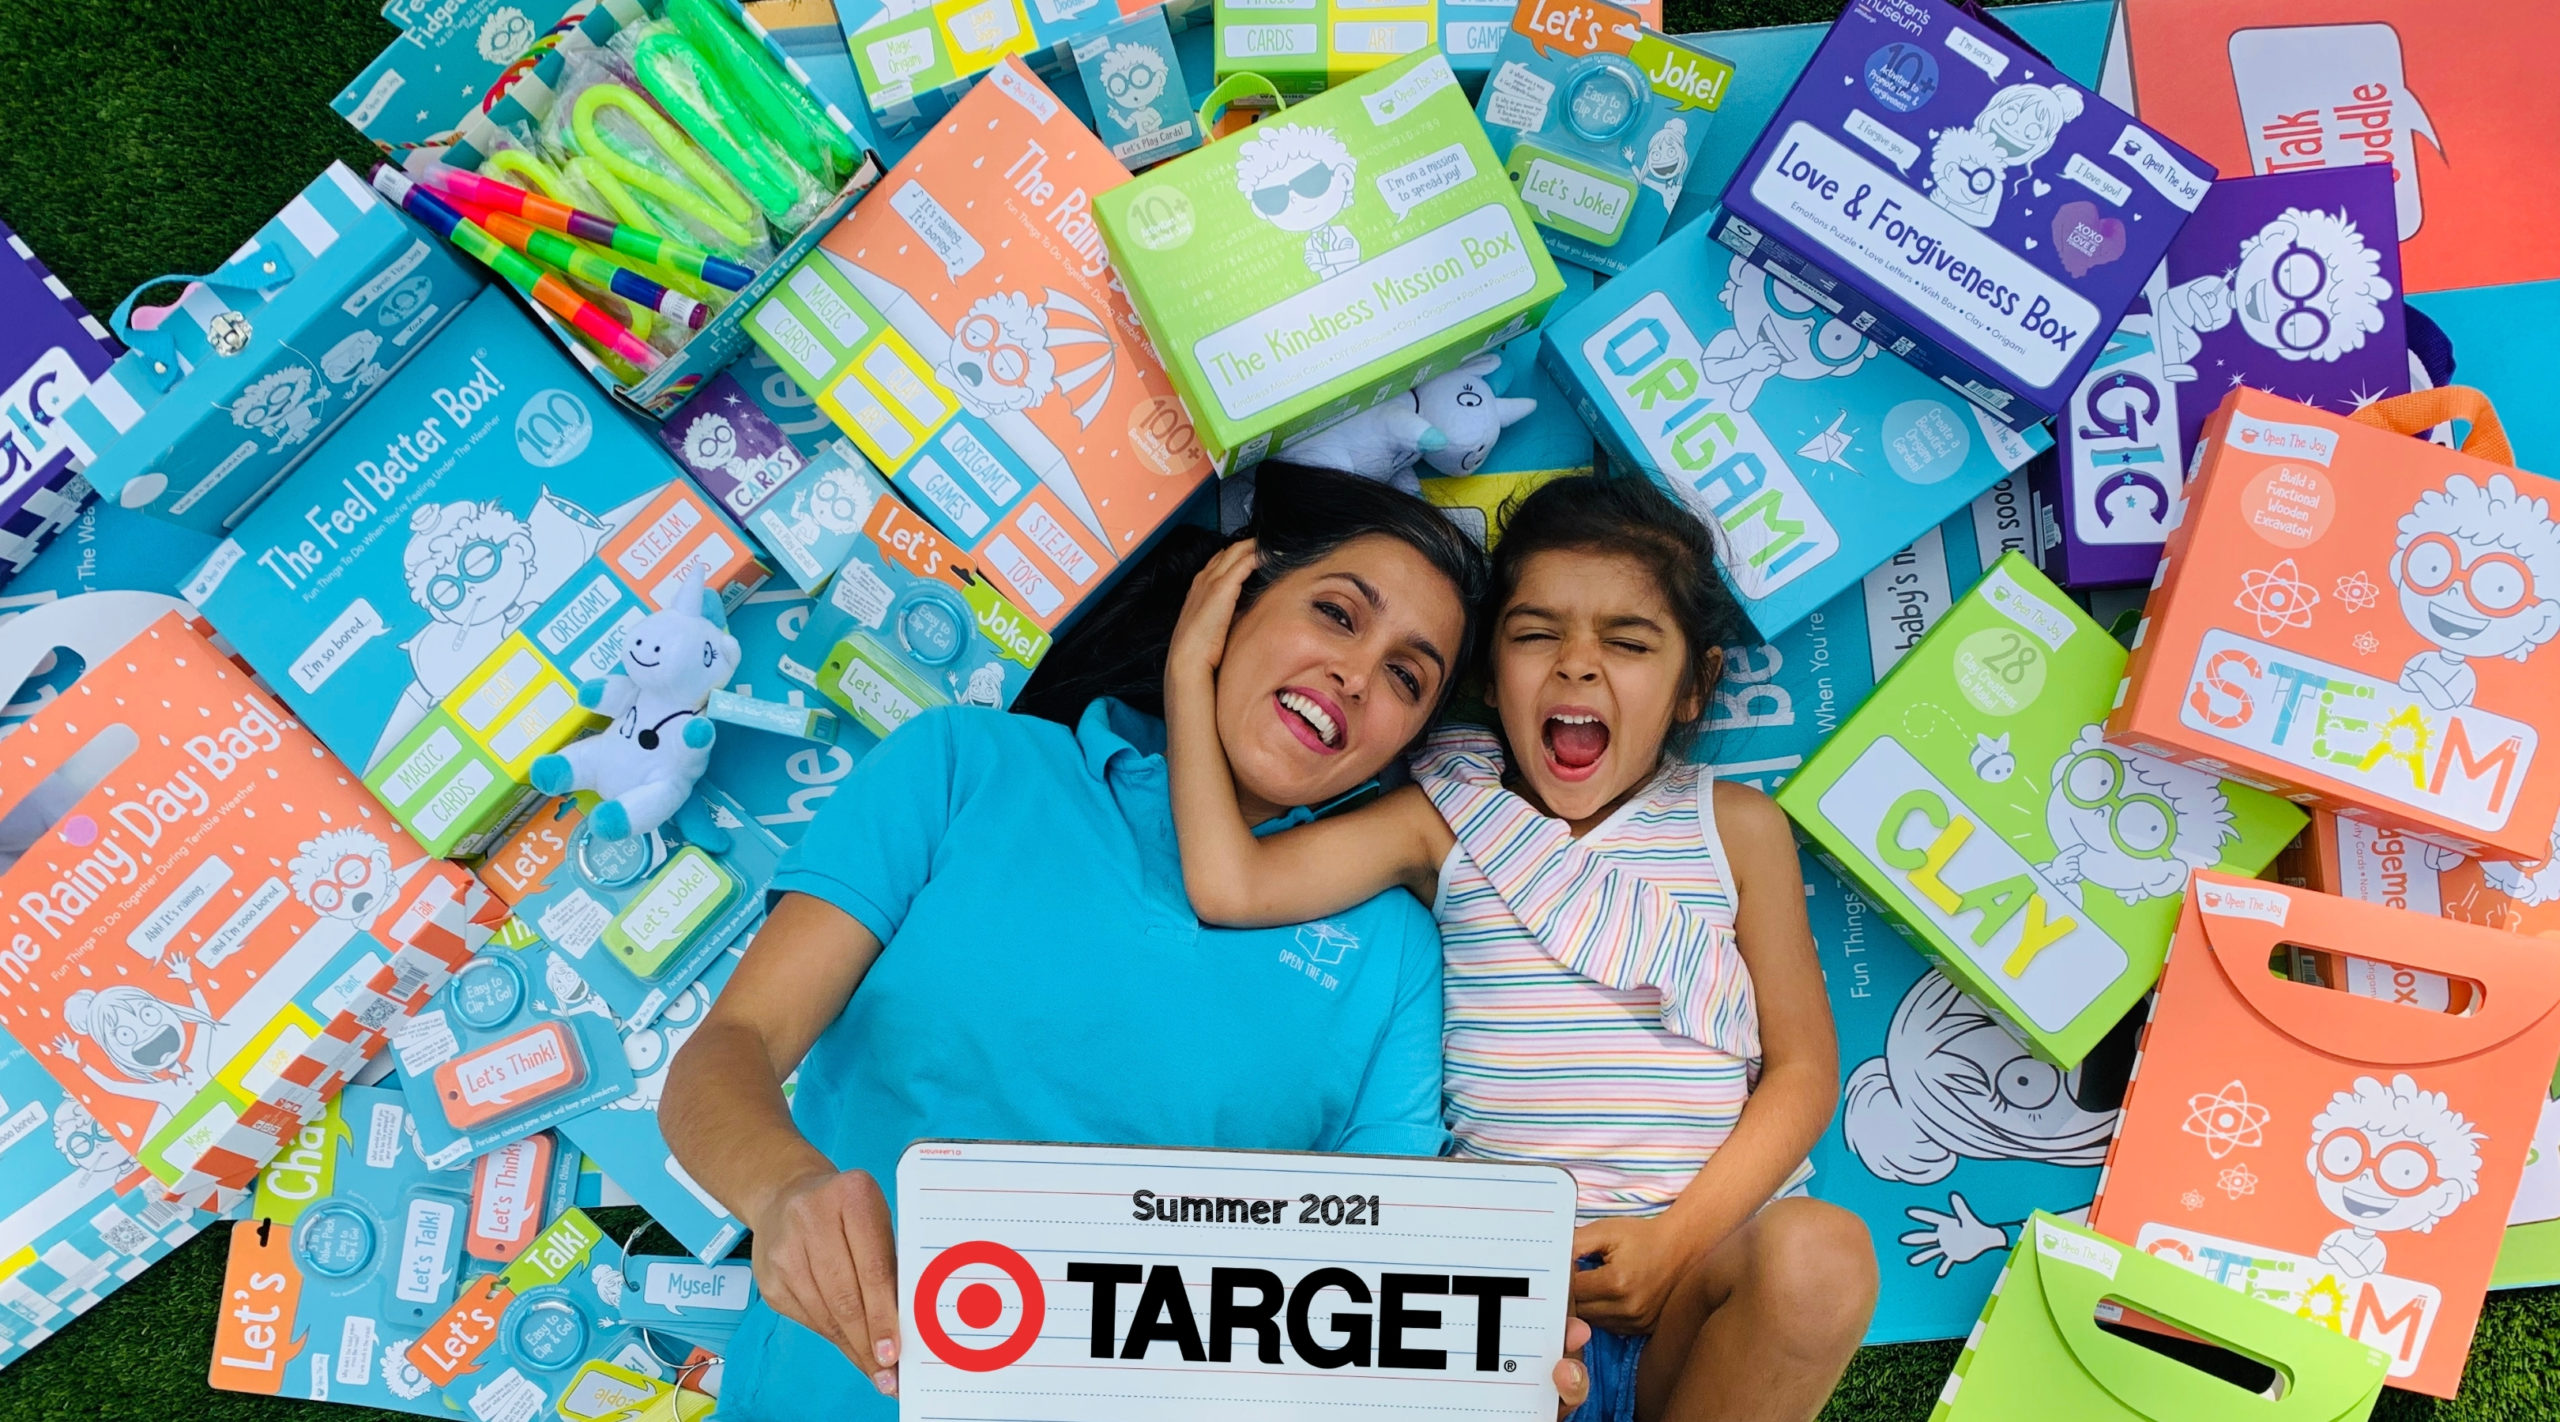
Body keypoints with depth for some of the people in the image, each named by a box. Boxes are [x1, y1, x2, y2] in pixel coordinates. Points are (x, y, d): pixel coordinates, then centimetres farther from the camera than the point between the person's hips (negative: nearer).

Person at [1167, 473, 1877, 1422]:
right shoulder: (1445, 822, 8)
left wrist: (1682, 1235, -9)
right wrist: (1192, 669, 0)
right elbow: (1230, 885, -4)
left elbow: (1801, 1068, 6)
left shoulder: (1737, 828, 9)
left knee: (1820, 1252, -31)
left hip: (1702, 1245, 2)